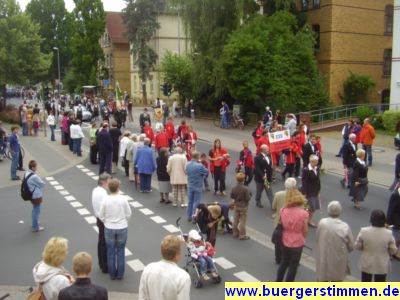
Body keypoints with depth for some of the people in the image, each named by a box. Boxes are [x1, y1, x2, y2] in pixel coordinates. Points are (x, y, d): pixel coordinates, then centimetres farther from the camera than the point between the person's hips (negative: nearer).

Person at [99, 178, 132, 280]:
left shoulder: (105, 200, -13)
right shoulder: (123, 199, -14)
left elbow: (101, 216, -5)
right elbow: (128, 214, -4)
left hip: (109, 229, 0)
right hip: (122, 228, 0)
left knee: (111, 252, 14)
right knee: (120, 251, 13)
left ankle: (112, 274, 23)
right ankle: (120, 274, 20)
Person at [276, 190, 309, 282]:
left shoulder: (283, 210, -8)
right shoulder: (303, 213, -18)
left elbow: (281, 225, 2)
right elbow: (305, 230, -10)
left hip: (285, 241, 4)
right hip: (297, 243, -4)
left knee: (284, 262, 24)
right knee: (293, 266, 13)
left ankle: (278, 282, 37)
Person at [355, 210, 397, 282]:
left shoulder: (363, 231, -18)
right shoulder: (388, 233, -18)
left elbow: (357, 246, -7)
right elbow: (393, 250, -7)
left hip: (367, 264, 0)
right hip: (382, 266, 0)